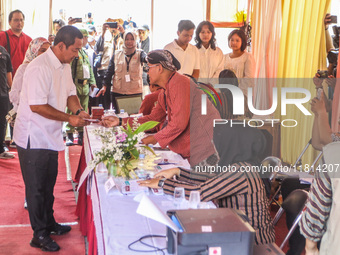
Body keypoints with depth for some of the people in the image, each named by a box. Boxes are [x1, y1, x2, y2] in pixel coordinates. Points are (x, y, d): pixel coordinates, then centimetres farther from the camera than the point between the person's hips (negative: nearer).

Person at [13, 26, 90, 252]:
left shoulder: (65, 66, 6)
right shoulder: (40, 68, -24)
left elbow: (70, 93, 16)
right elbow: (37, 106, -27)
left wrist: (78, 110, -5)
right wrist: (70, 119, -22)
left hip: (51, 136, 9)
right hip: (34, 138, -9)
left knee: (48, 184, 20)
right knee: (36, 188, 4)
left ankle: (49, 223, 36)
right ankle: (40, 235, 15)